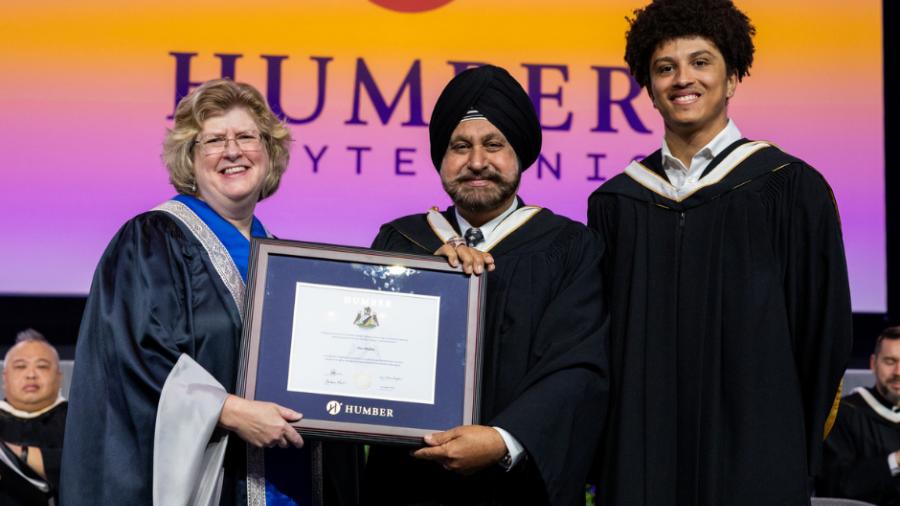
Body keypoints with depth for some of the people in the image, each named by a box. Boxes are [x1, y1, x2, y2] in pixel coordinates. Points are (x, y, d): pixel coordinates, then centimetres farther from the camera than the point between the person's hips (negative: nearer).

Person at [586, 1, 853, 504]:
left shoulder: (791, 190, -2)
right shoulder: (614, 205, 7)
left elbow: (824, 334, 0)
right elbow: (598, 343, 11)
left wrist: (793, 453, 0)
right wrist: (609, 449, 3)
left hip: (752, 462, -2)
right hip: (640, 460, 3)